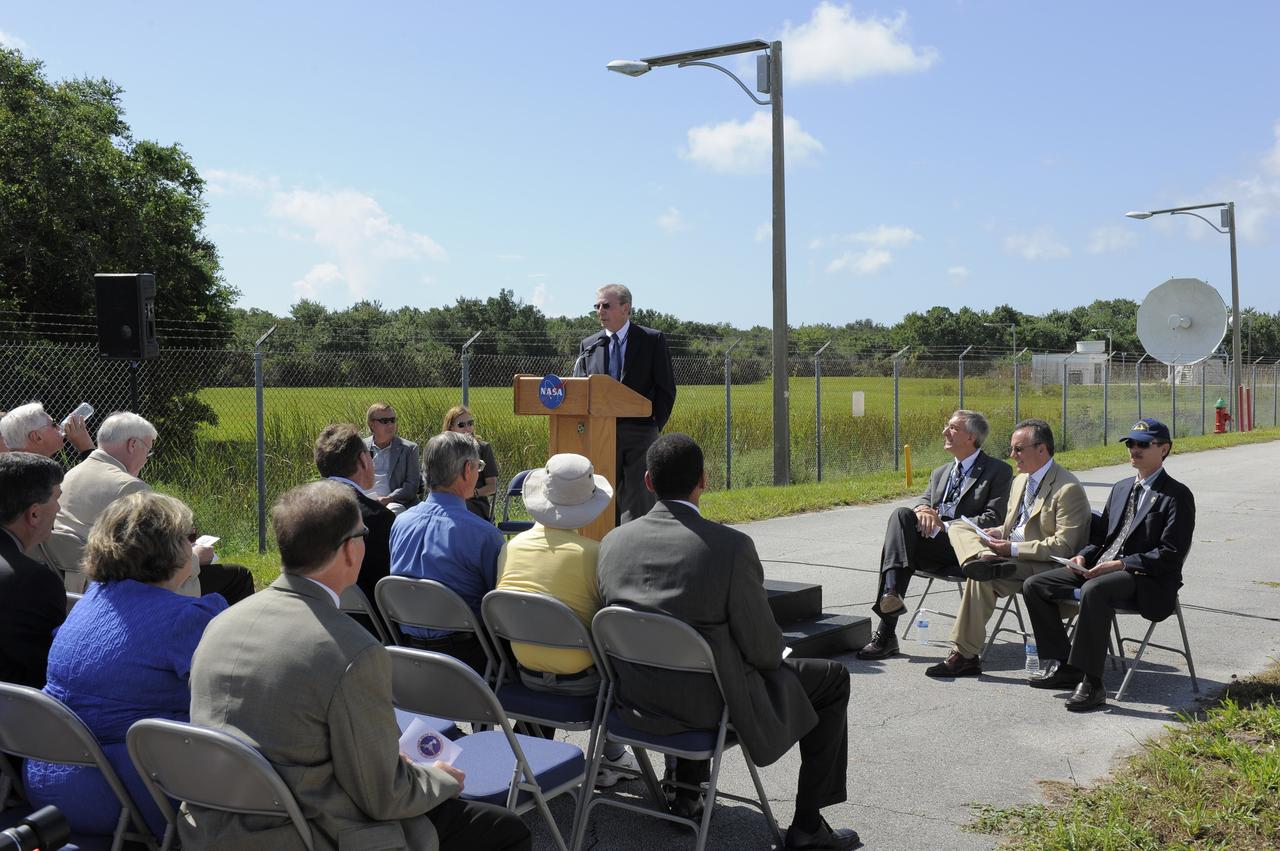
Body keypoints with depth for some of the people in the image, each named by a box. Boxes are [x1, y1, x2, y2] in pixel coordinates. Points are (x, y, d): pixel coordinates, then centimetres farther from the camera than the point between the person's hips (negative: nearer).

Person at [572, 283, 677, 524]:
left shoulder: (652, 340, 3)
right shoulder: (589, 346, 13)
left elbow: (666, 389, 2)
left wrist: (655, 425, -5)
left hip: (640, 434, -3)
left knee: (639, 504, -5)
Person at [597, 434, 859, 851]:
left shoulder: (612, 542, -7)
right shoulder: (731, 546, -23)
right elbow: (762, 647, -16)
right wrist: (773, 659, 8)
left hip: (639, 700, 6)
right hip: (712, 704, -5)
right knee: (833, 679, 15)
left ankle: (687, 789, 43)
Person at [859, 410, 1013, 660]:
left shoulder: (998, 471, 4)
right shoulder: (940, 473, 27)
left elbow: (993, 519, -7)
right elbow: (923, 500, 17)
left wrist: (945, 526, -15)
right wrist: (922, 509, -10)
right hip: (933, 545, 6)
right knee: (902, 515, -26)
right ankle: (892, 595, -36)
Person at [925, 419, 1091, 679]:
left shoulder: (1068, 489, -14)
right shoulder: (1020, 481, 15)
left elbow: (1063, 546, -19)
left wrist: (1013, 549, -23)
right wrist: (999, 533, 1)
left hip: (1045, 566, -9)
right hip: (1010, 555, 9)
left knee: (981, 578, -30)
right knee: (958, 528, -4)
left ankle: (965, 655, -23)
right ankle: (985, 559, -36)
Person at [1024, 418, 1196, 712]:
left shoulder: (1177, 495, -4)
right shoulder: (1121, 488, 20)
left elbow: (1171, 554, -13)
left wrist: (1120, 564, -21)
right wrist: (1083, 556, 0)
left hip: (1148, 582, -8)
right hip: (1099, 569, 8)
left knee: (1094, 590, -39)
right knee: (1035, 585, -6)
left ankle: (1091, 683, -32)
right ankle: (1063, 665, -1)